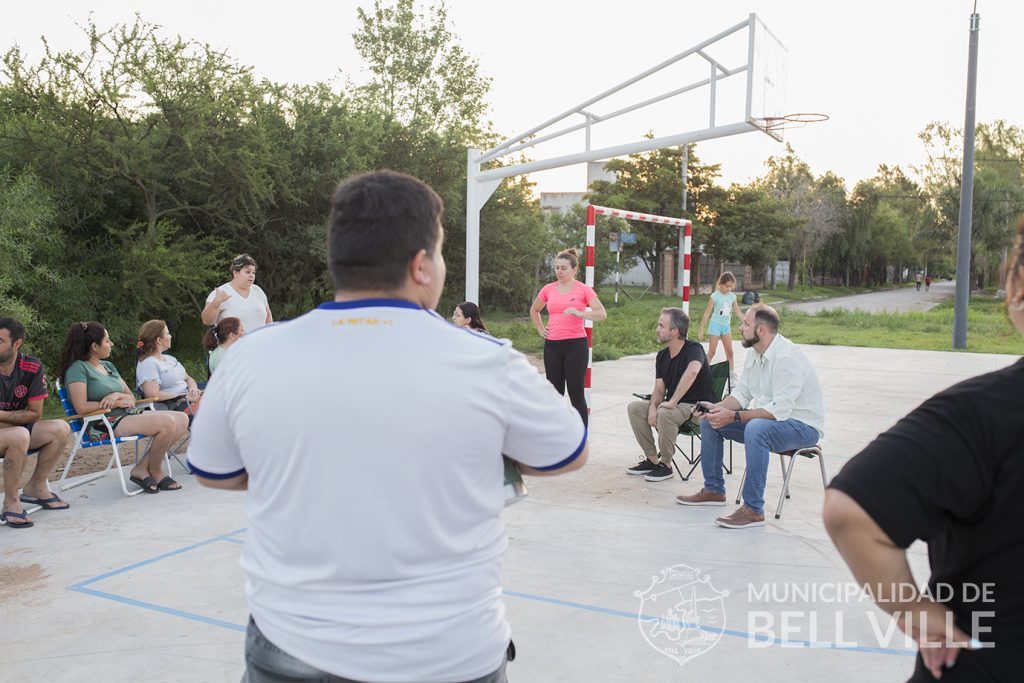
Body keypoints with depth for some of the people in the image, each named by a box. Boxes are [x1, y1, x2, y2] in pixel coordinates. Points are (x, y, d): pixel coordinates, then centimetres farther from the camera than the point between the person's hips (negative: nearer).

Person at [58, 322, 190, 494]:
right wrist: (118, 403, -9)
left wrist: (118, 395, -7)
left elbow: (131, 397, 18)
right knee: (167, 422, -26)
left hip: (126, 415, 9)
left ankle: (142, 468, -6)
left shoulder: (108, 366, 21)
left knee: (182, 419, -7)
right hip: (103, 425, -9)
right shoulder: (78, 368, -5)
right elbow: (81, 408, -16)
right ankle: (155, 472, -3)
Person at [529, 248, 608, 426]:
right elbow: (534, 310, 24)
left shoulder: (583, 289, -3)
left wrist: (580, 313, -26)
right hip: (552, 345, 4)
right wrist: (540, 329, 11)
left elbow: (602, 314, -12)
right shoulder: (548, 289, 8)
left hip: (575, 345, -4)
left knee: (576, 393, -1)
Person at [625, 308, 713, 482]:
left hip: (696, 408, -8)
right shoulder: (662, 356, 7)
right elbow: (659, 389, 7)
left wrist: (672, 402, -38)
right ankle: (652, 459, 1)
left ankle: (666, 465, -14)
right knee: (634, 408, -6)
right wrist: (653, 407, -16)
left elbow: (692, 371, -40)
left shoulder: (693, 349, -17)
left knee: (664, 414, -35)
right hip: (673, 405, 8)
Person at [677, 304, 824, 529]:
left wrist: (734, 416, -32)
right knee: (709, 421, 4)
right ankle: (713, 490, 15)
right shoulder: (755, 353, 4)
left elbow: (779, 411, -31)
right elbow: (742, 393, 9)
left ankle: (753, 510, -32)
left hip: (802, 426, -10)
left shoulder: (787, 358, -25)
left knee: (756, 429, -40)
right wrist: (718, 407, -11)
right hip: (767, 419, 10)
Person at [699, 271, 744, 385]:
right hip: (715, 325, -5)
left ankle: (731, 375, 14)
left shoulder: (732, 296, 0)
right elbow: (707, 313, -12)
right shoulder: (715, 296, -14)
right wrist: (701, 329, -13)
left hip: (726, 326, 5)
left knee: (729, 351, 6)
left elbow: (738, 312, 7)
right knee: (712, 352, -2)